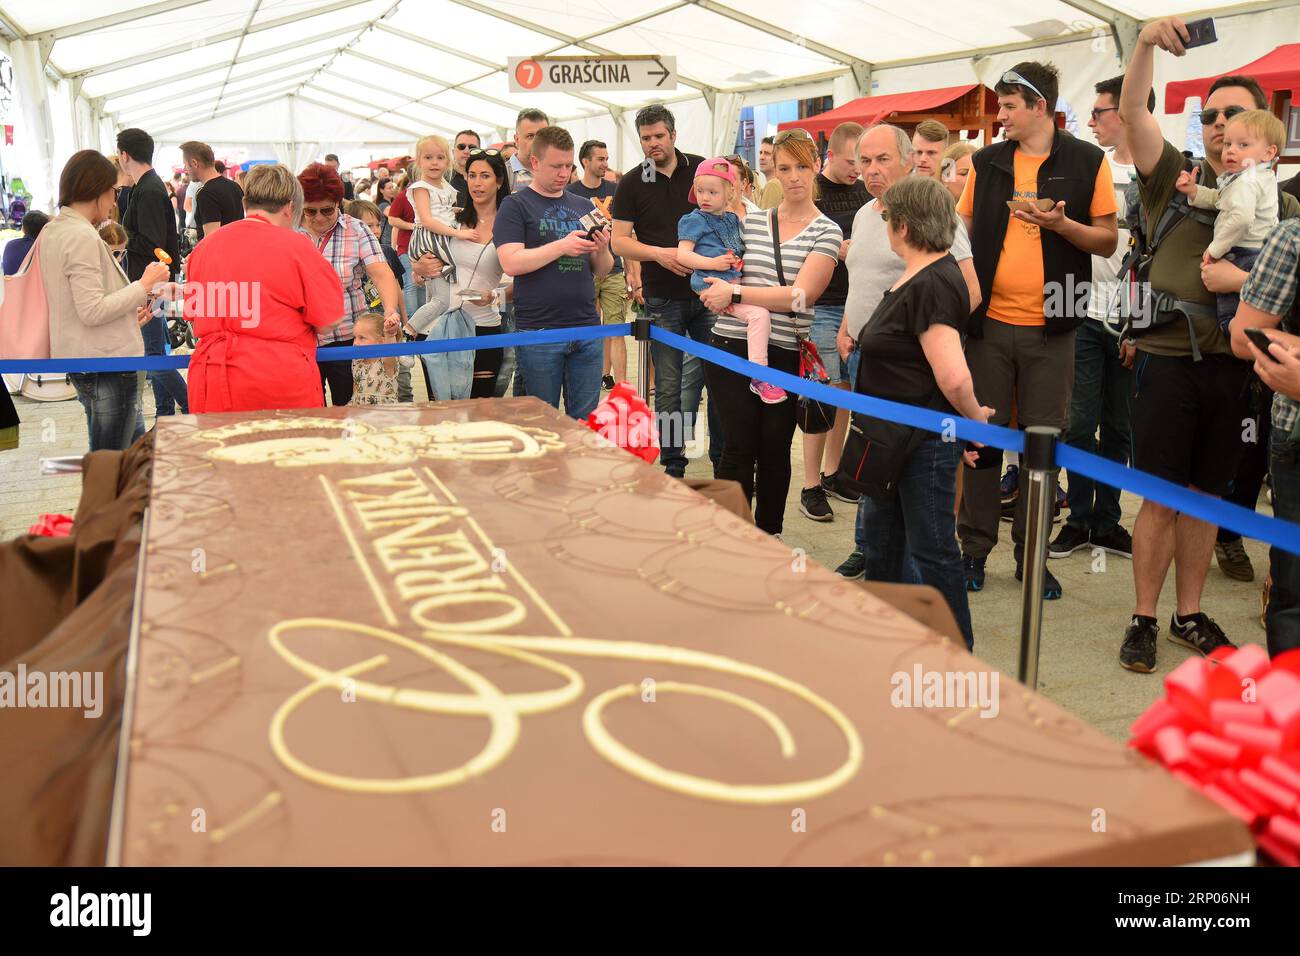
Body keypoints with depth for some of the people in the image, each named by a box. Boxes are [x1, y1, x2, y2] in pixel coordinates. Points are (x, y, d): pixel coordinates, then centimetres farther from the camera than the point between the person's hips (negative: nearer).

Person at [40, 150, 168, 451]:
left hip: (81, 359, 10)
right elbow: (92, 311, -23)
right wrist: (144, 285, -15)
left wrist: (129, 310, 20)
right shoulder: (82, 237, -18)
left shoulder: (52, 231, 13)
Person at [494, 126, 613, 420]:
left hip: (587, 329, 4)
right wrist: (562, 246, -19)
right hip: (538, 331, -4)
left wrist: (602, 251, -6)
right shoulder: (516, 206, 1)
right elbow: (511, 262, -13)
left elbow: (602, 270, 16)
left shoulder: (583, 207, 15)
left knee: (586, 421, 8)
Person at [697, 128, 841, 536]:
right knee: (739, 448, -2)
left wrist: (735, 293, -13)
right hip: (732, 346, 1)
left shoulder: (825, 232, 1)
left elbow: (800, 295, -12)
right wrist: (720, 292, -3)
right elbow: (717, 273, 21)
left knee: (775, 450, 9)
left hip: (784, 355, -1)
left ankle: (769, 538, 25)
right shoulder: (750, 221, 10)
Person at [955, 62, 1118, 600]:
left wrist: (1061, 224, -16)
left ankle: (1031, 556, 16)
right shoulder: (987, 162, 9)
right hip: (989, 322, 2)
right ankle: (975, 549, 17)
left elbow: (1108, 241, 2)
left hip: (1050, 326, -2)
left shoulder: (1087, 162, 1)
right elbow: (963, 230, 15)